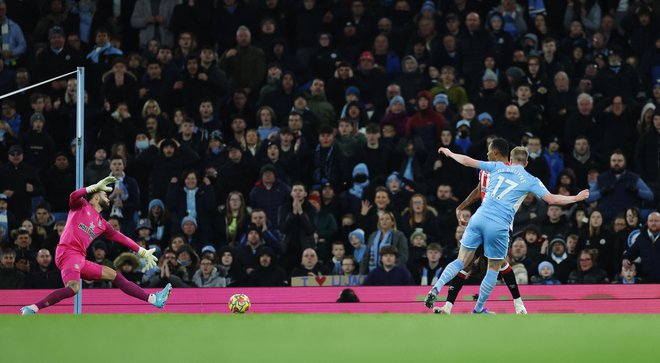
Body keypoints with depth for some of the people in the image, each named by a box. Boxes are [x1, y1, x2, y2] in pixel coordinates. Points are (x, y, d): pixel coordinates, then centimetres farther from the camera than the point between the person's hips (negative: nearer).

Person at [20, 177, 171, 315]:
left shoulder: (102, 224, 25)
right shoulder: (82, 206, 9)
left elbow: (121, 238, 31)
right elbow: (74, 197, -15)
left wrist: (143, 252, 33)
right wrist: (96, 186, -19)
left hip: (80, 259, 8)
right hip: (68, 253, -8)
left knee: (113, 275, 14)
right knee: (73, 288, -33)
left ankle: (153, 299, 21)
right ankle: (32, 308, -35)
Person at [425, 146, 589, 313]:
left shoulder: (498, 167, 14)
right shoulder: (531, 180, 8)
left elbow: (467, 161, 16)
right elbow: (552, 199, 6)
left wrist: (450, 153, 32)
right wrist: (576, 198, 19)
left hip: (479, 218, 3)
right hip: (498, 226, -3)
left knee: (461, 261, 10)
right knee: (494, 269, 17)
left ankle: (436, 288, -13)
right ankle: (478, 309, 21)